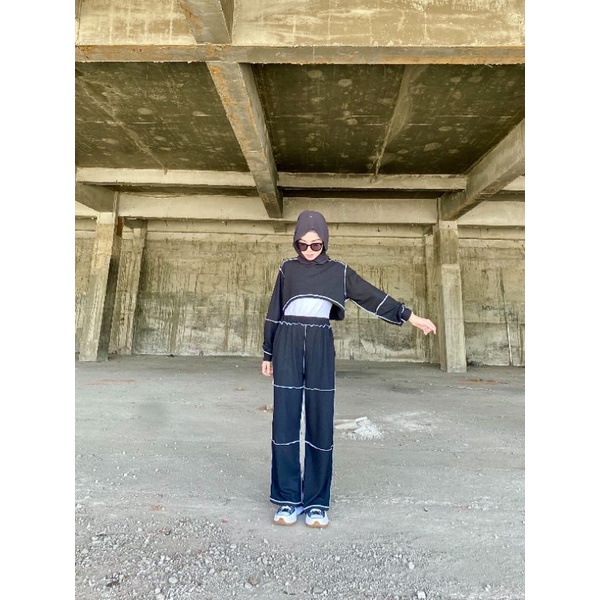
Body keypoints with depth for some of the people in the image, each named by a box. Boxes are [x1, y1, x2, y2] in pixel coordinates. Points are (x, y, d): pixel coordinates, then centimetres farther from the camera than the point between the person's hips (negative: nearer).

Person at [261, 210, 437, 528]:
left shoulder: (338, 271, 8)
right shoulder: (287, 269, 9)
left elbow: (372, 296, 7)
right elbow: (273, 312, 11)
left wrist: (410, 316, 3)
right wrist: (268, 354, 10)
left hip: (320, 347, 0)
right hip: (288, 345, 0)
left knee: (320, 423, 2)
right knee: (285, 421, 1)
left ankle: (316, 501, 16)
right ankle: (288, 499, 15)